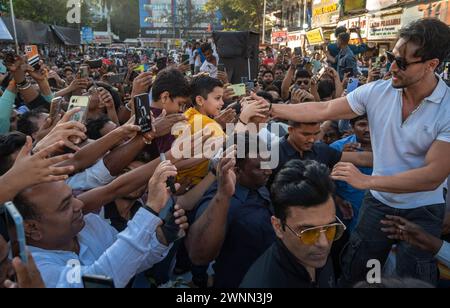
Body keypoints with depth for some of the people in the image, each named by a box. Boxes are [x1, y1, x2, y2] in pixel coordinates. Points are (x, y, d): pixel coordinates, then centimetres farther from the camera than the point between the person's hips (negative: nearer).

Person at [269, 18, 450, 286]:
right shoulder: (376, 92, -11)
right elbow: (323, 110, -8)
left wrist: (366, 181, -29)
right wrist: (271, 109, -11)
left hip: (422, 212, -2)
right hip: (378, 202, 3)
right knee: (353, 273, 14)